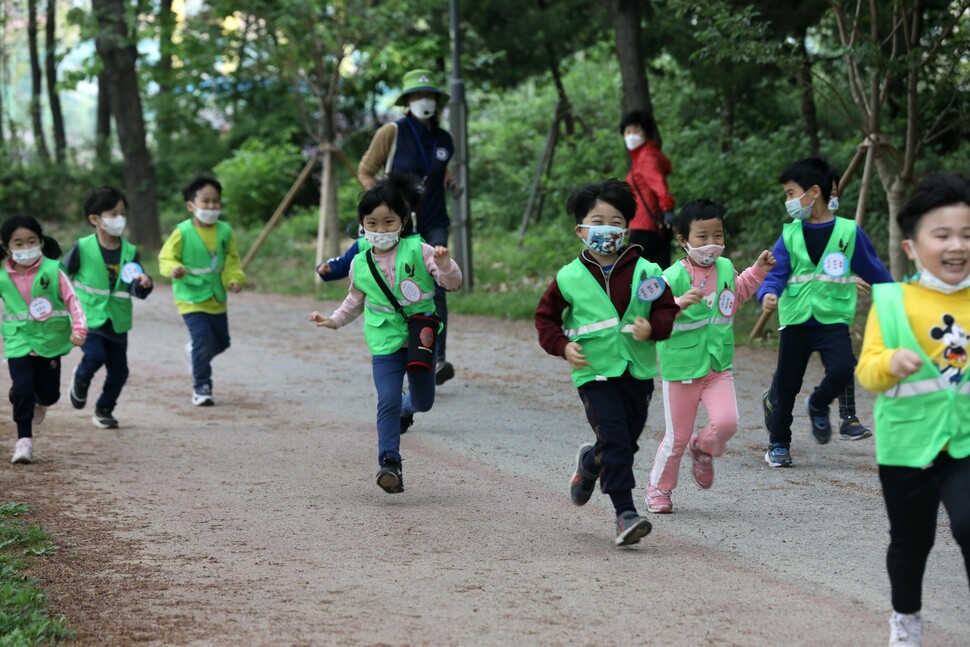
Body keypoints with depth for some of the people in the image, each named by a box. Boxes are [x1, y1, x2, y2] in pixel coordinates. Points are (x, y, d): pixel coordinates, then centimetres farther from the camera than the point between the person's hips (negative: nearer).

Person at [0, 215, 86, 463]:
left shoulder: (52, 271, -9)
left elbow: (72, 300, -10)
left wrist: (79, 328, -21)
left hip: (50, 342, 0)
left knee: (49, 392, 11)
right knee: (22, 390, -12)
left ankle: (40, 403, 49)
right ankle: (24, 440, 0)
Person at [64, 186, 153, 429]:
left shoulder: (130, 252, -2)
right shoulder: (83, 248, -10)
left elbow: (137, 290, -8)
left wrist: (144, 284, -29)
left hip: (117, 323, 4)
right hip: (88, 318, -4)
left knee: (119, 371, 6)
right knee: (95, 356, -24)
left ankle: (104, 411, 27)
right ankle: (80, 380, 10)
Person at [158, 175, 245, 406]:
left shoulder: (225, 231, -1)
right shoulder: (183, 232, -13)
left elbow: (232, 260, 9)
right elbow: (166, 257, -10)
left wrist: (235, 279, -8)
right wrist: (174, 269, -31)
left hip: (217, 299, 5)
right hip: (191, 298, -5)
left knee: (221, 342, 16)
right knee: (203, 339, -15)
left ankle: (194, 351, 48)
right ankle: (201, 388, -2)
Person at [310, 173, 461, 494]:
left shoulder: (418, 252, -9)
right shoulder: (361, 264, 1)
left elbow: (452, 282, -11)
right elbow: (356, 300, 19)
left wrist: (444, 263, -31)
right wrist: (335, 320, 8)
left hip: (422, 338, 0)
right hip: (385, 344, 0)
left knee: (423, 401, 16)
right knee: (387, 402, -16)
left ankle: (405, 407, 53)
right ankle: (389, 462, -12)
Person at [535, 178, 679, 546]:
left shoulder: (644, 272, 0)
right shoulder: (570, 278, -1)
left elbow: (667, 309, 7)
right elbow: (546, 317, 10)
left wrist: (652, 328, -14)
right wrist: (562, 346, -7)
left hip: (638, 372, 3)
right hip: (595, 373, -3)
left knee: (627, 442, 13)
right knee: (615, 440, -15)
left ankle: (589, 462, 46)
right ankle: (625, 514, -13)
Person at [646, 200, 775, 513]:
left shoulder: (726, 268, 4)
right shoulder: (673, 277, -16)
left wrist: (757, 271, 18)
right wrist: (680, 303, -40)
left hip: (719, 367, 4)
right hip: (682, 368, -4)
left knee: (726, 422, -17)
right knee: (677, 437, 5)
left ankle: (703, 449, 18)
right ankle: (658, 488, 28)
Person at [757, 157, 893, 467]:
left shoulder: (848, 232, -3)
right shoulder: (790, 235, 2)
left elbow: (874, 271, 7)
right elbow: (775, 274, -4)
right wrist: (768, 294, -25)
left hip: (833, 319, -2)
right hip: (796, 319, 2)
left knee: (842, 369, -23)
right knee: (786, 383, 7)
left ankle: (818, 406, 10)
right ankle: (778, 444, 27)